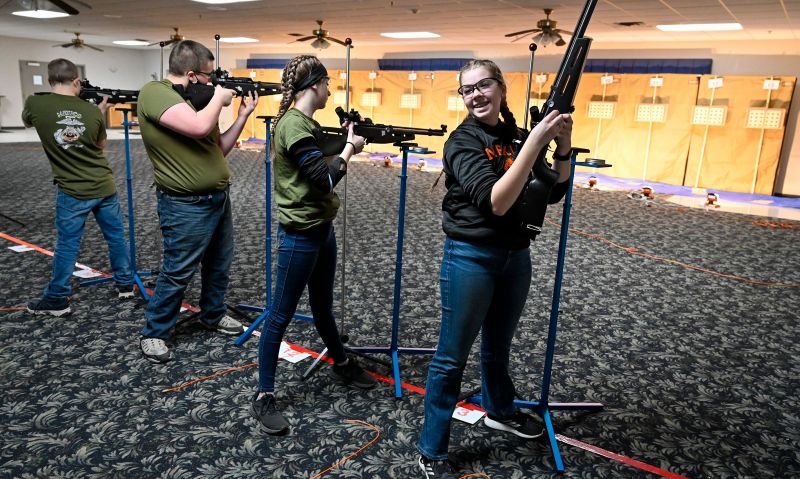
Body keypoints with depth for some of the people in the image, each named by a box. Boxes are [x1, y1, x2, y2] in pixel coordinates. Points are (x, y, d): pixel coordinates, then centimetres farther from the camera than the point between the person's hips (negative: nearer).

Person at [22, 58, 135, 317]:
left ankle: (57, 300, 17)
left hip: (72, 192, -1)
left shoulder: (35, 104, -9)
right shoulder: (92, 110, -5)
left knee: (67, 245, 7)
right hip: (105, 186, 2)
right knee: (116, 237, 15)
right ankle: (125, 284, 27)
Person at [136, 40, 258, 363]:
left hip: (219, 198, 9)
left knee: (219, 265, 20)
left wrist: (243, 115, 7)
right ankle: (154, 334, 21)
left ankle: (212, 315, 41)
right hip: (186, 206, -9)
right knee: (177, 274, 2)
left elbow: (220, 149, 15)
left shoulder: (196, 97, 10)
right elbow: (199, 127, -32)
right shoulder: (154, 93, -16)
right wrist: (219, 97, -14)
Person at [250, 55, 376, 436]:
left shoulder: (305, 122, 10)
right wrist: (350, 148, -10)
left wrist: (344, 139, 5)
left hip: (322, 229, 10)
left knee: (323, 306, 24)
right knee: (281, 315, 1)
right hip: (300, 235, -10)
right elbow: (325, 179, -23)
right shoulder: (293, 125, -20)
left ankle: (341, 365, 42)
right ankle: (263, 397, 13)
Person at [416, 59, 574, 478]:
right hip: (471, 258, -6)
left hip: (516, 256, 6)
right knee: (451, 358, 3)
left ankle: (499, 411, 50)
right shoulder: (462, 141, -15)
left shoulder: (516, 135, 3)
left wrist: (563, 148, -13)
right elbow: (495, 202, -29)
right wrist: (534, 144, -32)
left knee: (498, 345, 26)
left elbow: (553, 192, 4)